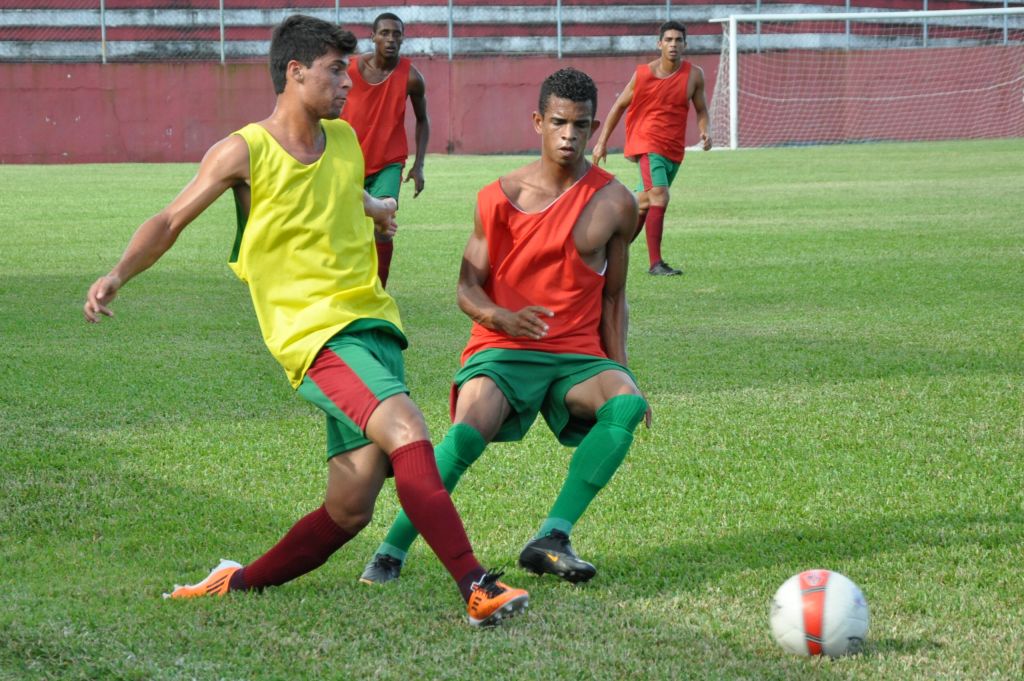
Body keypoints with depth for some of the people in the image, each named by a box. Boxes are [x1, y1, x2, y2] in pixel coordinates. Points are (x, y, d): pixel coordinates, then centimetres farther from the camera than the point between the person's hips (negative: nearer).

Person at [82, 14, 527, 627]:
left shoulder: (344, 139, 12)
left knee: (349, 509, 2)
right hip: (317, 333, -7)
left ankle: (245, 581, 25)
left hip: (374, 323, 7)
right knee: (406, 431, -30)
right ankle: (478, 588, -33)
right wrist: (117, 276, -13)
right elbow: (172, 220, 0)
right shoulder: (244, 151, -5)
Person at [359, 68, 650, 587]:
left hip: (578, 355, 2)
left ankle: (551, 539, -28)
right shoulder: (500, 198, 1)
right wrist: (501, 317, -21)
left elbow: (613, 297, 14)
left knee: (627, 403, -31)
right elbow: (467, 287, 1)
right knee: (468, 433, -32)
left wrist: (620, 369, 3)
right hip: (502, 349, -2)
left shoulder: (615, 204, 5)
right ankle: (391, 551, -17)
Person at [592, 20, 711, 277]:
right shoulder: (643, 73, -5)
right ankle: (656, 263, -22)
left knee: (644, 202, 13)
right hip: (648, 143, -4)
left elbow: (701, 109, 12)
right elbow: (619, 106, 6)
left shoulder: (694, 75, 1)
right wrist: (602, 142, 7)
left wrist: (704, 131, -10)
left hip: (674, 149, 4)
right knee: (659, 196, -21)